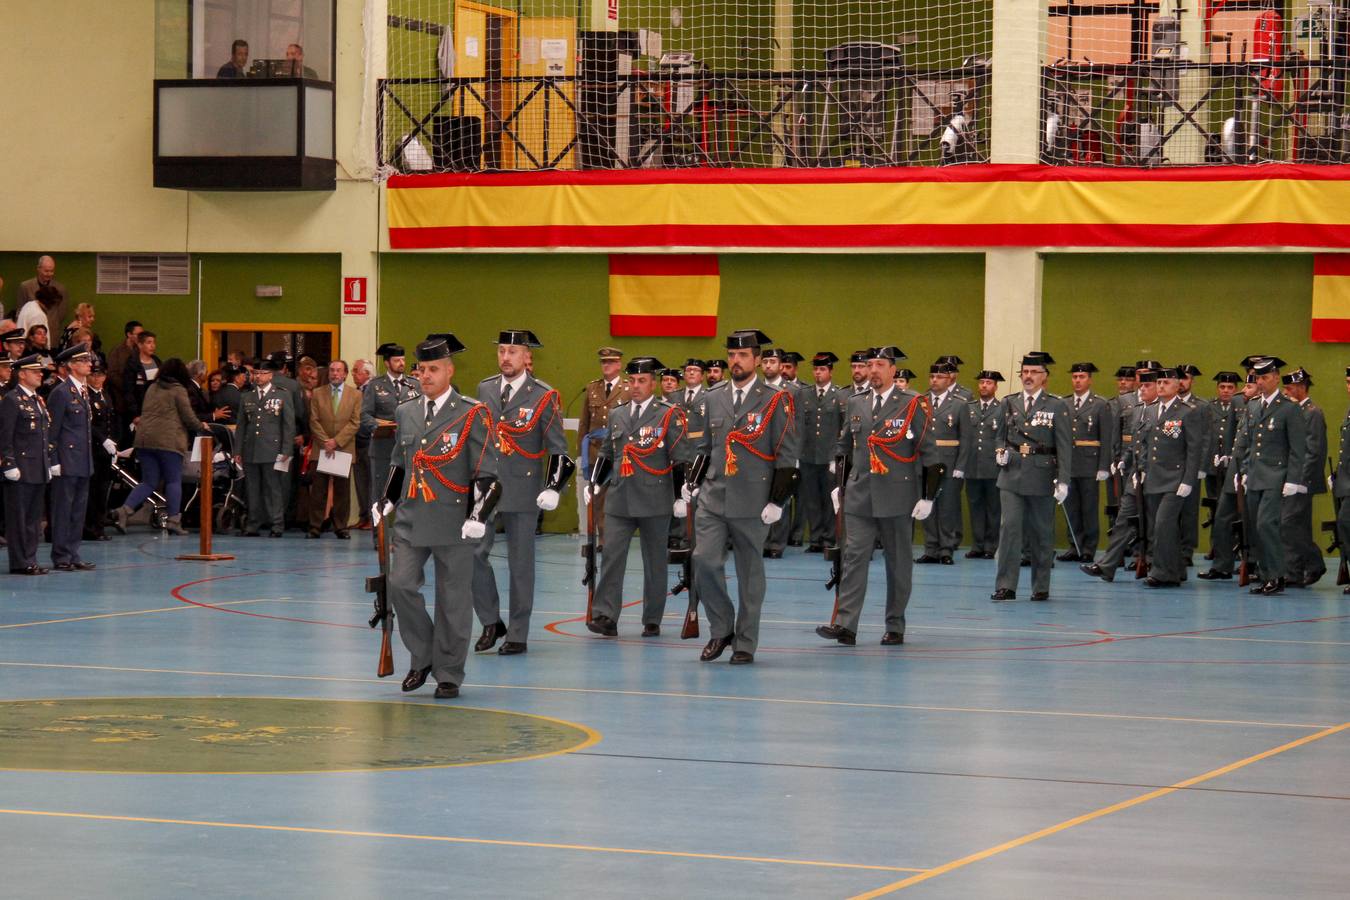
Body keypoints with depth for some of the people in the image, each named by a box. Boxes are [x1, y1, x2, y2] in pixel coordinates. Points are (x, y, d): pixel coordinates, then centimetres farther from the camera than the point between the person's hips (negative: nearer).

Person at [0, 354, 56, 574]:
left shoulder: (38, 401, 18)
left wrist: (51, 461, 18)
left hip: (39, 471, 9)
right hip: (21, 471, -8)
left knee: (33, 518, 11)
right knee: (18, 518, -3)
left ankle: (30, 560, 15)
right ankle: (20, 563, -1)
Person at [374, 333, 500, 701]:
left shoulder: (472, 415, -4)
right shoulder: (405, 413, 11)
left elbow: (487, 474, -6)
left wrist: (478, 516, -15)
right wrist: (385, 503, 13)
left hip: (453, 523, -4)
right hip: (411, 520, 4)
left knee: (453, 599, 2)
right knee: (401, 585, -10)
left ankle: (449, 675, 13)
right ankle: (423, 657, 10)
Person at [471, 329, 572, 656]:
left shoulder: (543, 397, -4)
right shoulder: (484, 390, 8)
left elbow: (558, 449, -2)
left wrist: (553, 487, -12)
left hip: (523, 490, -3)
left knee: (520, 563, 3)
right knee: (473, 553, -5)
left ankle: (518, 635, 10)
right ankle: (491, 622, 10)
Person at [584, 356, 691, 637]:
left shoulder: (669, 415, -2)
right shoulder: (617, 415, 13)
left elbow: (681, 460, -4)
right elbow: (606, 454, 23)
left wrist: (681, 497, -8)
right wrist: (594, 484, 13)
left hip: (655, 503, -4)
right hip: (619, 501, 4)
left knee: (654, 562, 5)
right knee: (612, 557, -6)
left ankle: (652, 621, 13)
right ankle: (605, 616, -9)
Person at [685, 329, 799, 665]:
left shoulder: (775, 401, -3)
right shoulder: (714, 399, 11)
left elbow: (787, 457, -4)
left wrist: (777, 501, -10)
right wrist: (693, 483, 8)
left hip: (751, 504, -3)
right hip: (712, 498, 3)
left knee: (750, 573, 4)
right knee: (705, 561, -10)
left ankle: (744, 644, 13)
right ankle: (721, 630, 7)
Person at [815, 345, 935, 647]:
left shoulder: (913, 405, -2)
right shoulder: (856, 403, 11)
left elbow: (929, 453, -3)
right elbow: (843, 448, 19)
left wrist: (927, 496, -7)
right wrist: (839, 486, 13)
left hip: (897, 498, -3)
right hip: (859, 497, 3)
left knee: (898, 562, 5)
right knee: (854, 557, -5)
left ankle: (895, 627, 13)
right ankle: (845, 625, -10)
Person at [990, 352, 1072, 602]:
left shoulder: (1057, 407, -1)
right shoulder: (1009, 404, 10)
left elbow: (1064, 447, -5)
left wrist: (1063, 481, -12)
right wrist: (1001, 453, 1)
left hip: (1042, 478, -2)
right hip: (1011, 477, 2)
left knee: (1041, 533, 6)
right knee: (1009, 527, -8)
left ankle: (1041, 587, 16)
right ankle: (1006, 586, -8)